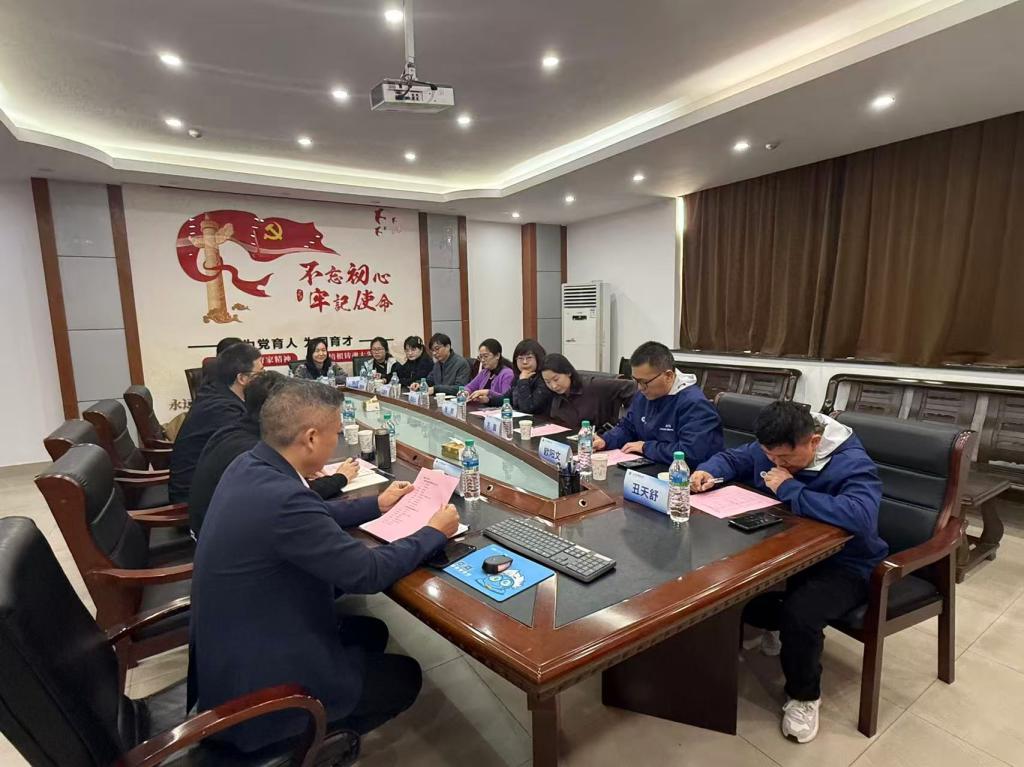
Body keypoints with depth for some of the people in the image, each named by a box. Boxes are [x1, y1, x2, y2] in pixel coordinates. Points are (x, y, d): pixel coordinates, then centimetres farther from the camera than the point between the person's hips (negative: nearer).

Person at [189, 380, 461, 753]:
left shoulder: (250, 465, -6)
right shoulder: (281, 497, -35)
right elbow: (368, 572, -25)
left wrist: (376, 505, 16)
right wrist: (435, 532, -11)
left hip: (236, 642, 9)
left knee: (373, 632, 21)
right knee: (405, 676, 9)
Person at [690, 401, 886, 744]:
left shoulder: (852, 463, -25)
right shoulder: (772, 449, -5)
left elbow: (861, 517, -43)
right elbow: (732, 458, 11)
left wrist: (790, 490, -34)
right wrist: (708, 472, -13)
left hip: (842, 565, -6)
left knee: (799, 613, -33)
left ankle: (804, 696, -1)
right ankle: (776, 624, 17)